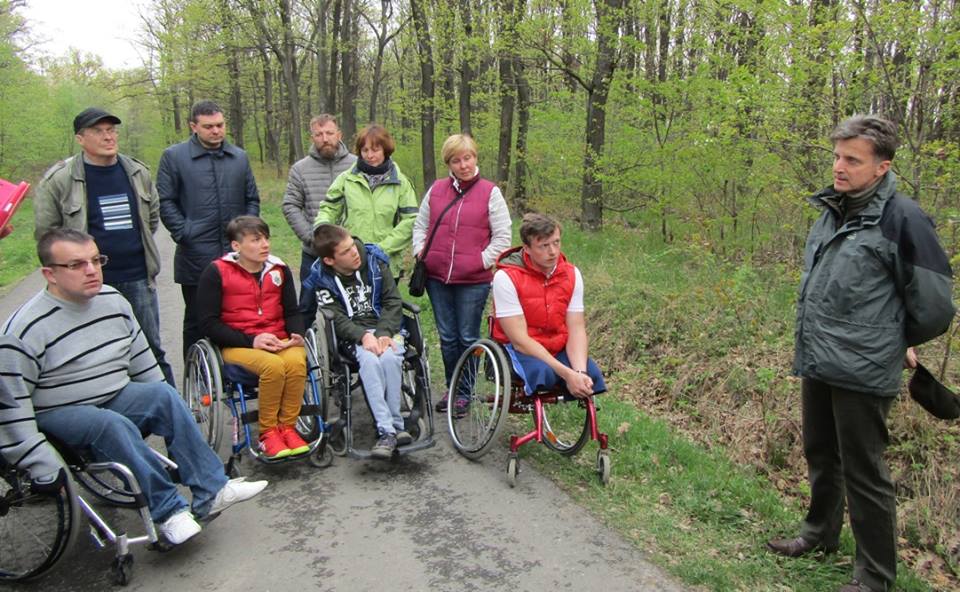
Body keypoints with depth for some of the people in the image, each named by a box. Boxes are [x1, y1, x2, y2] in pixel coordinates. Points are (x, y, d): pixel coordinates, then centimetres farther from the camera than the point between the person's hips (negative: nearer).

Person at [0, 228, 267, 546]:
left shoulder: (113, 300, 0)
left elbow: (142, 361, 11)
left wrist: (165, 410, 12)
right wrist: (47, 473, -19)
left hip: (117, 397, 5)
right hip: (58, 416, -5)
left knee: (164, 394, -23)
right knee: (113, 424, -34)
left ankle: (211, 491, -23)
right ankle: (167, 511, -26)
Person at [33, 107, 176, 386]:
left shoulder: (138, 172, 6)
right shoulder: (59, 179, -8)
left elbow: (153, 215, 21)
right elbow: (45, 231, -1)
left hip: (139, 279, 3)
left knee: (153, 351, 12)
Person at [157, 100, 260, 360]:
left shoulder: (239, 157, 12)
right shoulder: (174, 156, 0)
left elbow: (252, 199, 17)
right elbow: (165, 202, -1)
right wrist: (184, 235, -9)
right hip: (196, 258, -3)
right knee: (196, 322, 7)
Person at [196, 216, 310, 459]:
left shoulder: (279, 269, 12)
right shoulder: (216, 272, -1)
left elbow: (292, 312, 18)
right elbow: (208, 323, -6)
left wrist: (297, 334, -5)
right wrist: (251, 341, -15)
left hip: (279, 341, 4)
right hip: (237, 345, -3)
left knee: (296, 361, -31)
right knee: (273, 366, -34)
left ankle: (287, 427, -13)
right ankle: (267, 432, -14)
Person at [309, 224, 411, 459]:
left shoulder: (374, 260, 2)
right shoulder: (323, 278, -1)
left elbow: (393, 301, 1)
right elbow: (336, 319, -8)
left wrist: (384, 333, -15)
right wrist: (364, 336, -26)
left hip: (385, 328, 1)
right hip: (353, 336, -1)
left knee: (389, 357, -31)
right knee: (369, 360, -33)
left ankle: (390, 430, -22)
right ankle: (390, 429, -31)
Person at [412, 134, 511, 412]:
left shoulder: (490, 193, -2)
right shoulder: (436, 190, 8)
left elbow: (502, 236, -1)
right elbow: (420, 225, 18)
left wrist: (482, 261, -10)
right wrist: (421, 253, 4)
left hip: (473, 281, -4)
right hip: (437, 277, 4)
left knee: (468, 338, 5)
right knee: (447, 337, 14)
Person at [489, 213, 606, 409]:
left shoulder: (572, 275, -2)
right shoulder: (506, 277, -17)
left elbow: (576, 329, -6)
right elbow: (520, 340, -21)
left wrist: (580, 372, -26)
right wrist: (567, 374, -27)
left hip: (559, 350, 4)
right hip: (520, 350, -4)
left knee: (591, 373, -24)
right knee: (542, 372, -36)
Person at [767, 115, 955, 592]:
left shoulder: (900, 217, -14)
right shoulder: (831, 210, 10)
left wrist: (898, 344, 5)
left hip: (862, 372, -7)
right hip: (816, 365, 8)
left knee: (863, 472, 4)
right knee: (821, 455, 22)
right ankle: (820, 532, 42)